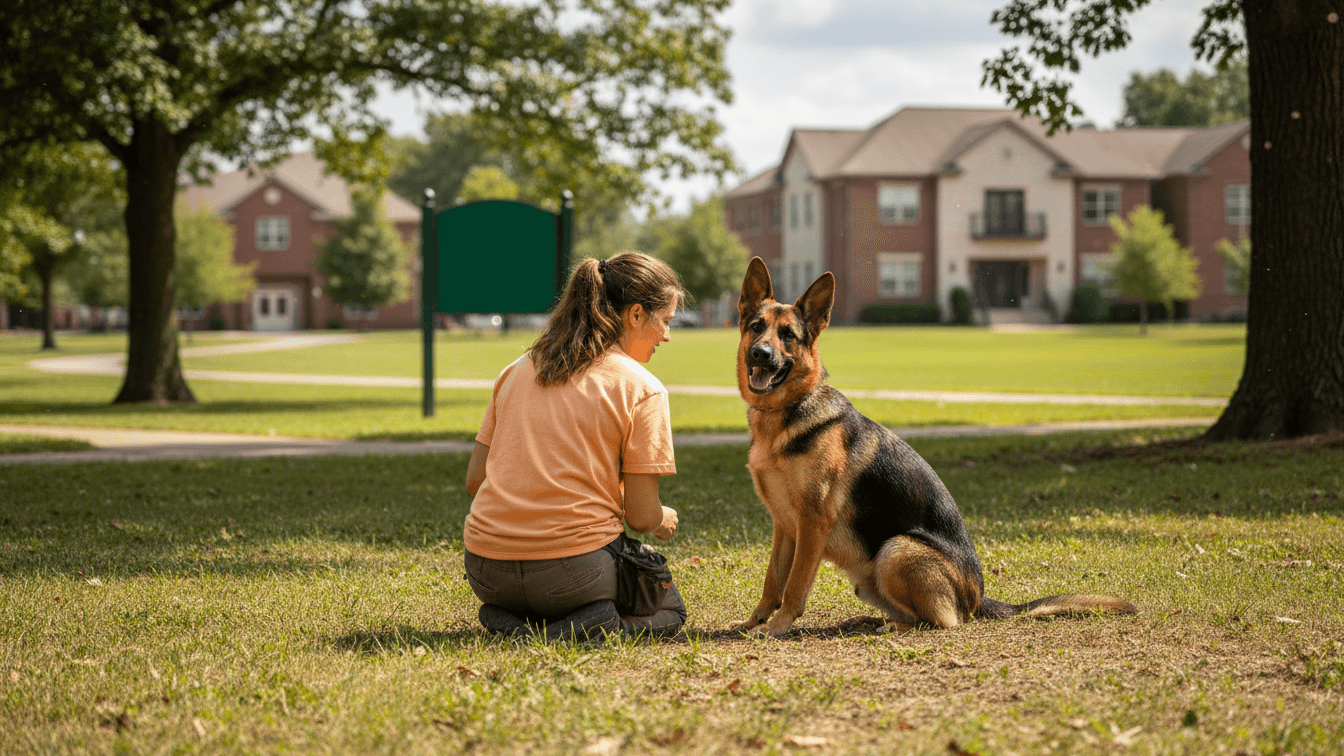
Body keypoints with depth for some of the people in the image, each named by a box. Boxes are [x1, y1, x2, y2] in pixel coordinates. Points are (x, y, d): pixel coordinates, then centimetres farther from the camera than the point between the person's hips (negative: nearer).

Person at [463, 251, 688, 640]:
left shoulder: (517, 370, 11)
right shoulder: (642, 388, -6)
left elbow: (474, 481, 11)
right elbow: (641, 516, -6)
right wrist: (664, 520, 17)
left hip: (487, 574, 5)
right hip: (573, 565, -5)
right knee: (670, 608, 24)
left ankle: (513, 620, 2)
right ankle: (584, 627, -9)